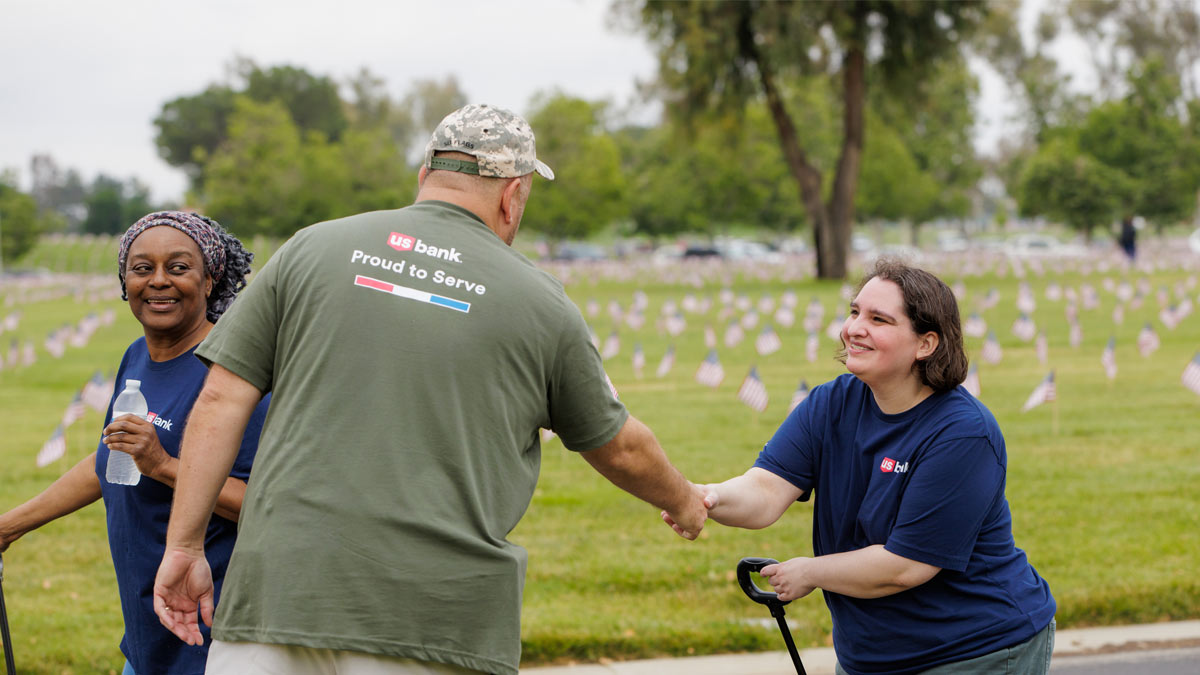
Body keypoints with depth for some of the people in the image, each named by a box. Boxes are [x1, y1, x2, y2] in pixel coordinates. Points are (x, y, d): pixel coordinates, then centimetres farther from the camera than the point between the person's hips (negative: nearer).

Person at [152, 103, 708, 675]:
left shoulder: (311, 249, 9)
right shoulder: (540, 302, 9)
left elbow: (221, 401, 5)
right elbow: (619, 450, 22)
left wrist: (184, 545, 10)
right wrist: (683, 501, 42)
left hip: (283, 591, 1)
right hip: (441, 624, 0)